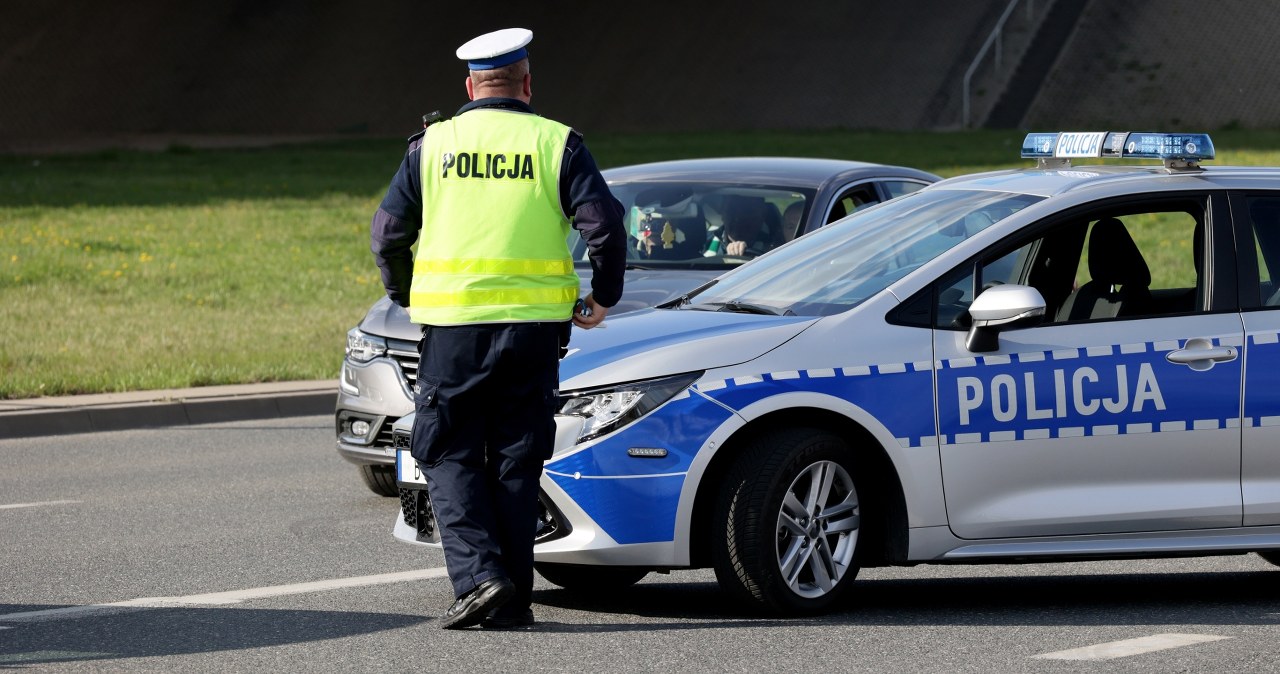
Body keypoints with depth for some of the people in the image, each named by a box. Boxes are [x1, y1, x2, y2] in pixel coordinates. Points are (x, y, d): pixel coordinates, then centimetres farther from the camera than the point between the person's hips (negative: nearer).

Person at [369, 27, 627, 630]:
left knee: (450, 455, 6)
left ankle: (477, 574, -12)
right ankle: (512, 599, 8)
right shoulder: (556, 144, 1)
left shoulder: (431, 145, 4)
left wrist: (405, 296, 19)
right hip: (534, 327, 1)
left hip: (453, 325, -1)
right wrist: (604, 296, 10)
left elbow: (388, 230, 3)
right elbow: (604, 224, -5)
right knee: (517, 461, 8)